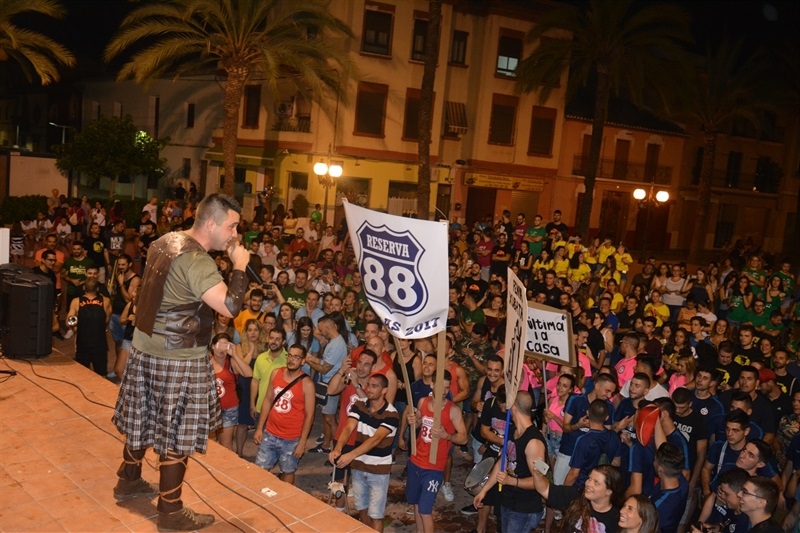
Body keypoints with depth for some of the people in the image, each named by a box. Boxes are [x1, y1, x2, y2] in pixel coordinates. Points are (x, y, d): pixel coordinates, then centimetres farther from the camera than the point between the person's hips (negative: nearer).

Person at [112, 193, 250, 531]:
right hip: (177, 360, -9)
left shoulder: (167, 241, 6)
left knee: (144, 419, 24)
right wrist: (239, 265, -17)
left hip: (146, 347, 9)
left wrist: (227, 259, 8)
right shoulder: (197, 260, -23)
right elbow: (229, 306, -30)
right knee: (176, 432, 3)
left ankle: (129, 480, 42)